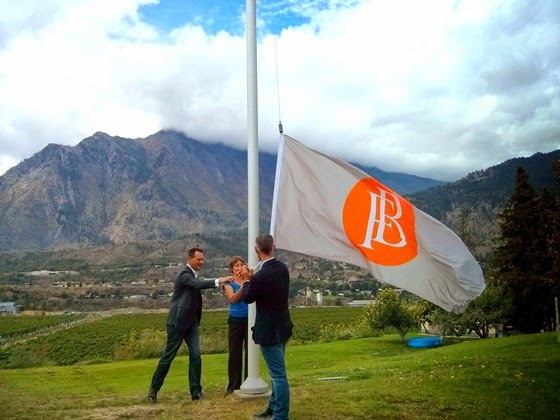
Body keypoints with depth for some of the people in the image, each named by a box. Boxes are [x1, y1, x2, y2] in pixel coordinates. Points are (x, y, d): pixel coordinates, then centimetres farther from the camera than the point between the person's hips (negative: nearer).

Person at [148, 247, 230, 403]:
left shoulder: (194, 275, 11)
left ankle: (196, 391, 5)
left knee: (196, 355, -1)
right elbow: (198, 284, -35)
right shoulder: (184, 274, -16)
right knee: (168, 356, 2)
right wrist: (218, 281, -47)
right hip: (178, 322, -8)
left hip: (191, 322, 8)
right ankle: (154, 388, 17)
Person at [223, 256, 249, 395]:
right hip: (235, 320, 0)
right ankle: (234, 385, 14)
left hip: (250, 319, 0)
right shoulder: (229, 283, 3)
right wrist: (243, 285, -29)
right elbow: (233, 299, -15)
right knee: (235, 352, 5)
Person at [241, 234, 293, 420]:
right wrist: (252, 277, 14)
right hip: (281, 327, 9)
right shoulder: (282, 268, 0)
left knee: (278, 375, 0)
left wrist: (247, 280, 8)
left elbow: (247, 298, -7)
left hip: (270, 331, -9)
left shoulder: (260, 276, -25)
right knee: (277, 372, 22)